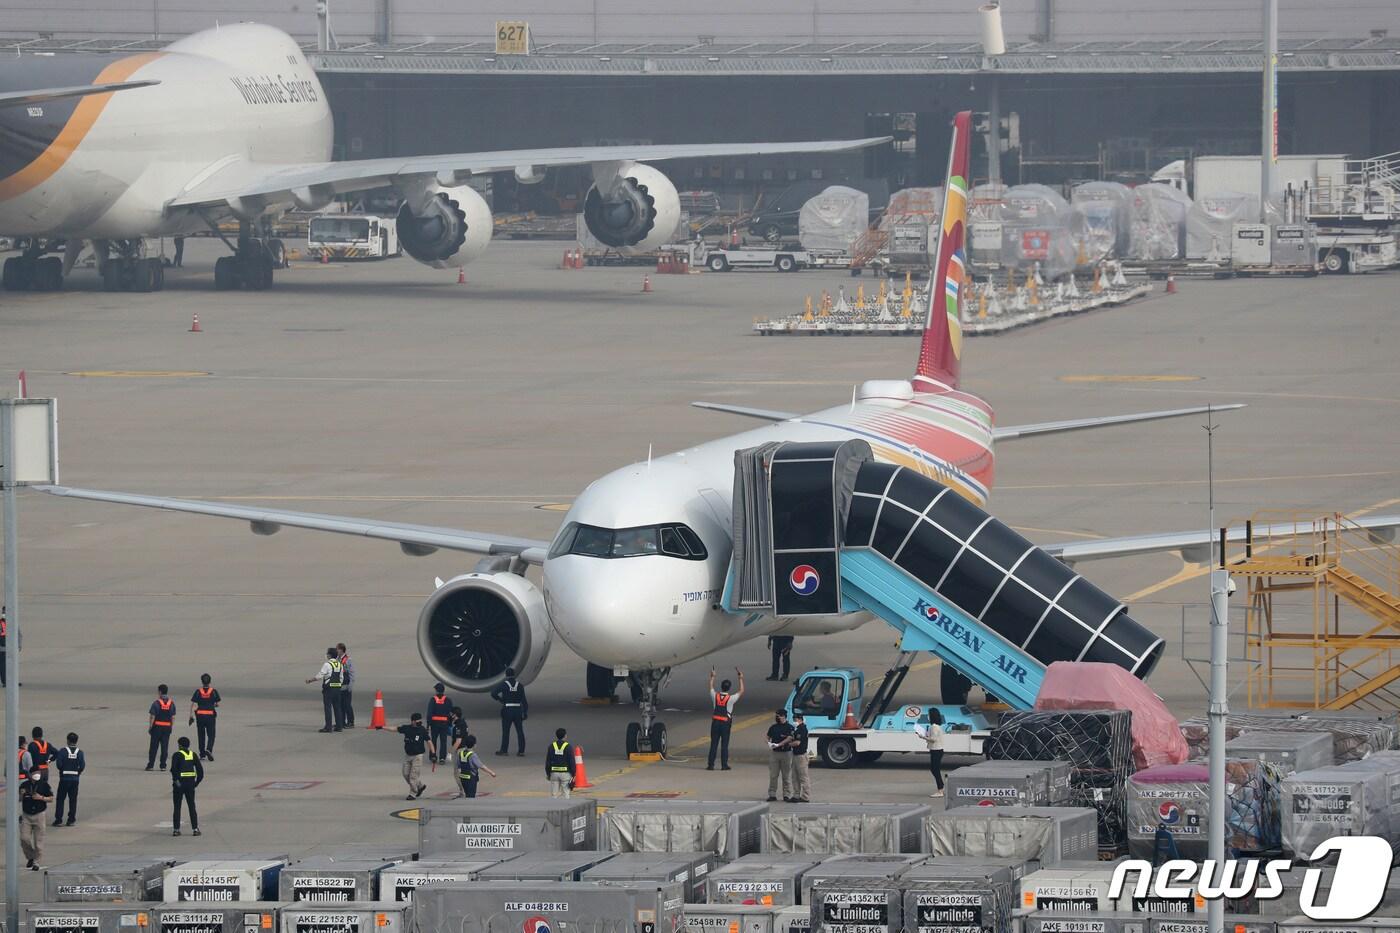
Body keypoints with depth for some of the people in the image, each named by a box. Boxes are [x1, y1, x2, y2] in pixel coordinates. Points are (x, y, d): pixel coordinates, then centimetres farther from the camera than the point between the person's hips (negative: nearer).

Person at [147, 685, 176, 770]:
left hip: (157, 726, -3)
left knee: (154, 747, 4)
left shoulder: (156, 703, -9)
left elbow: (152, 716, -9)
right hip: (167, 727, 3)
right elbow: (173, 717, 5)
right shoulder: (171, 703, 3)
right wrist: (171, 727, 13)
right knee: (164, 747, 6)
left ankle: (150, 765, 5)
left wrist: (150, 727, -1)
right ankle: (163, 765, 5)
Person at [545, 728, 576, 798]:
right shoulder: (568, 747, -6)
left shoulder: (551, 746, 2)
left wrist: (547, 774, 13)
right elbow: (572, 762, -7)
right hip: (566, 773, -2)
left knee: (553, 795, 6)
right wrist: (573, 774, -1)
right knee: (566, 795, 1)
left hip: (554, 773, 2)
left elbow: (547, 761, 5)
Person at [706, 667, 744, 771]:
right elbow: (741, 691, 2)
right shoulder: (731, 698, -11)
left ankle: (711, 765, 3)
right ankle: (724, 765, 5)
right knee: (724, 745, 4)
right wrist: (741, 678, 10)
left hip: (715, 722, 2)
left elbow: (711, 688, 17)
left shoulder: (715, 696, -4)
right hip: (726, 723, -2)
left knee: (713, 744, 4)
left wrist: (712, 677, 31)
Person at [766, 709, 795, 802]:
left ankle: (787, 795, 5)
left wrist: (778, 745, -22)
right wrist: (769, 743, -8)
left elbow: (789, 738, -13)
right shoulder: (773, 727, 13)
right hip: (774, 752, 4)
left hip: (786, 752, -4)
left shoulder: (789, 727, -2)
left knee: (786, 775, 0)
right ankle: (772, 794, 8)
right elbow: (769, 737, 16)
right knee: (773, 775, 3)